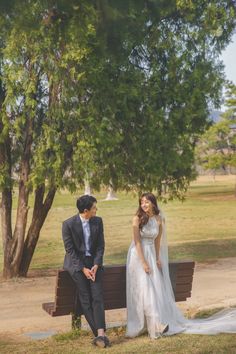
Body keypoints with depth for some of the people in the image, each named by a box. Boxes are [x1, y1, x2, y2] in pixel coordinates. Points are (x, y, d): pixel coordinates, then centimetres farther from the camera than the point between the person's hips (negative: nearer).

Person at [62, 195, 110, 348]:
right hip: (76, 263, -3)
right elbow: (70, 249, -10)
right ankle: (99, 334, -12)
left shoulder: (98, 221, 0)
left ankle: (100, 333, -20)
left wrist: (96, 265, -10)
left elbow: (101, 245, 3)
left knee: (98, 296, -13)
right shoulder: (68, 224, -11)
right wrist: (83, 269, -15)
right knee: (85, 299, -11)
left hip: (94, 262, 3)